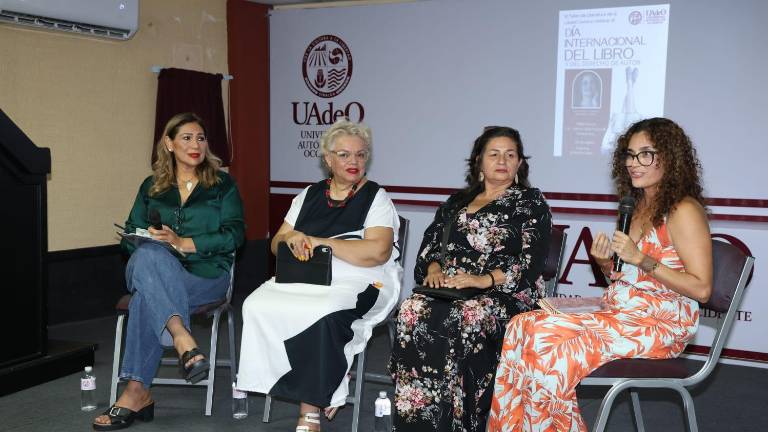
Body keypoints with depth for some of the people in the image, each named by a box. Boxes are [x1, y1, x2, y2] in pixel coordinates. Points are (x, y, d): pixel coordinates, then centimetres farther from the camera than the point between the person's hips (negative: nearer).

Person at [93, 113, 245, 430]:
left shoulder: (223, 185, 12)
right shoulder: (151, 187, 20)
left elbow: (234, 235, -2)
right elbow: (130, 236, 14)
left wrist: (184, 243, -14)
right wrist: (156, 241, -10)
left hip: (207, 274, -2)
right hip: (156, 269, 2)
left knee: (147, 296, -34)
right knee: (150, 253, -37)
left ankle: (136, 393, -35)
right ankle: (183, 339, -51)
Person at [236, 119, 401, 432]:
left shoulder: (376, 197, 4)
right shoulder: (310, 195, 19)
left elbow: (378, 251, -13)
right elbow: (277, 244, 17)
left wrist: (318, 241, -10)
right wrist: (292, 239, -8)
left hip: (356, 283, -5)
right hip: (303, 278, 5)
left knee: (322, 315, -36)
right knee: (257, 306, -23)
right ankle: (326, 390, -14)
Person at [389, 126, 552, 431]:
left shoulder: (531, 202, 10)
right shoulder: (457, 202, 25)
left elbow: (532, 260, -3)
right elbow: (430, 243, 19)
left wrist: (484, 280, -17)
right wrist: (434, 269, -5)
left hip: (506, 294, -4)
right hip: (449, 289, 4)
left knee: (465, 317, -37)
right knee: (413, 310, -30)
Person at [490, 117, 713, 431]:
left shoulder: (684, 210, -10)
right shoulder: (640, 206, 15)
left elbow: (701, 289, -14)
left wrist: (641, 258, -20)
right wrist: (604, 262, 0)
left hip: (660, 324, -8)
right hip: (620, 311, 8)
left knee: (545, 340, -25)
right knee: (524, 326, -14)